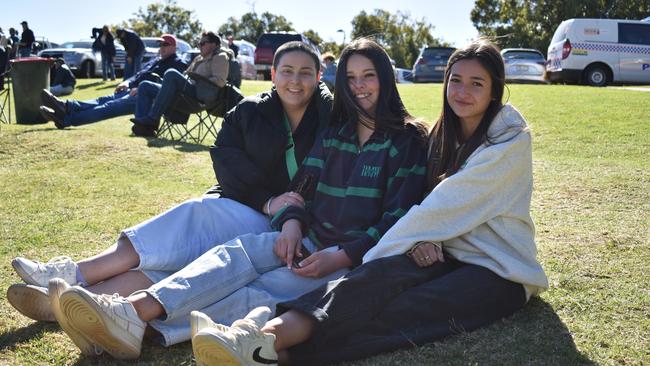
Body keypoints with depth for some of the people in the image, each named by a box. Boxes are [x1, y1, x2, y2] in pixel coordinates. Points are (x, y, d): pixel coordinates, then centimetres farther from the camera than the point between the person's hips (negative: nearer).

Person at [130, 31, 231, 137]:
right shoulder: (199, 58, 32)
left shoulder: (220, 57, 5)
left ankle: (153, 119, -35)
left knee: (171, 74, -33)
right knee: (145, 86, 4)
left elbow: (220, 81, -11)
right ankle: (143, 126, -16)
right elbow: (186, 74, 34)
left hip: (199, 94, -10)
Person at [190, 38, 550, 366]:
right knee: (386, 273, -30)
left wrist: (361, 257, -21)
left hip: (499, 271, -5)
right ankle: (270, 332, -51)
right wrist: (419, 240, -20)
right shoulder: (446, 133, 11)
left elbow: (445, 204, -19)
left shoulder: (510, 141, -11)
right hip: (448, 255, 5)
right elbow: (436, 206, 5)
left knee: (398, 314, -33)